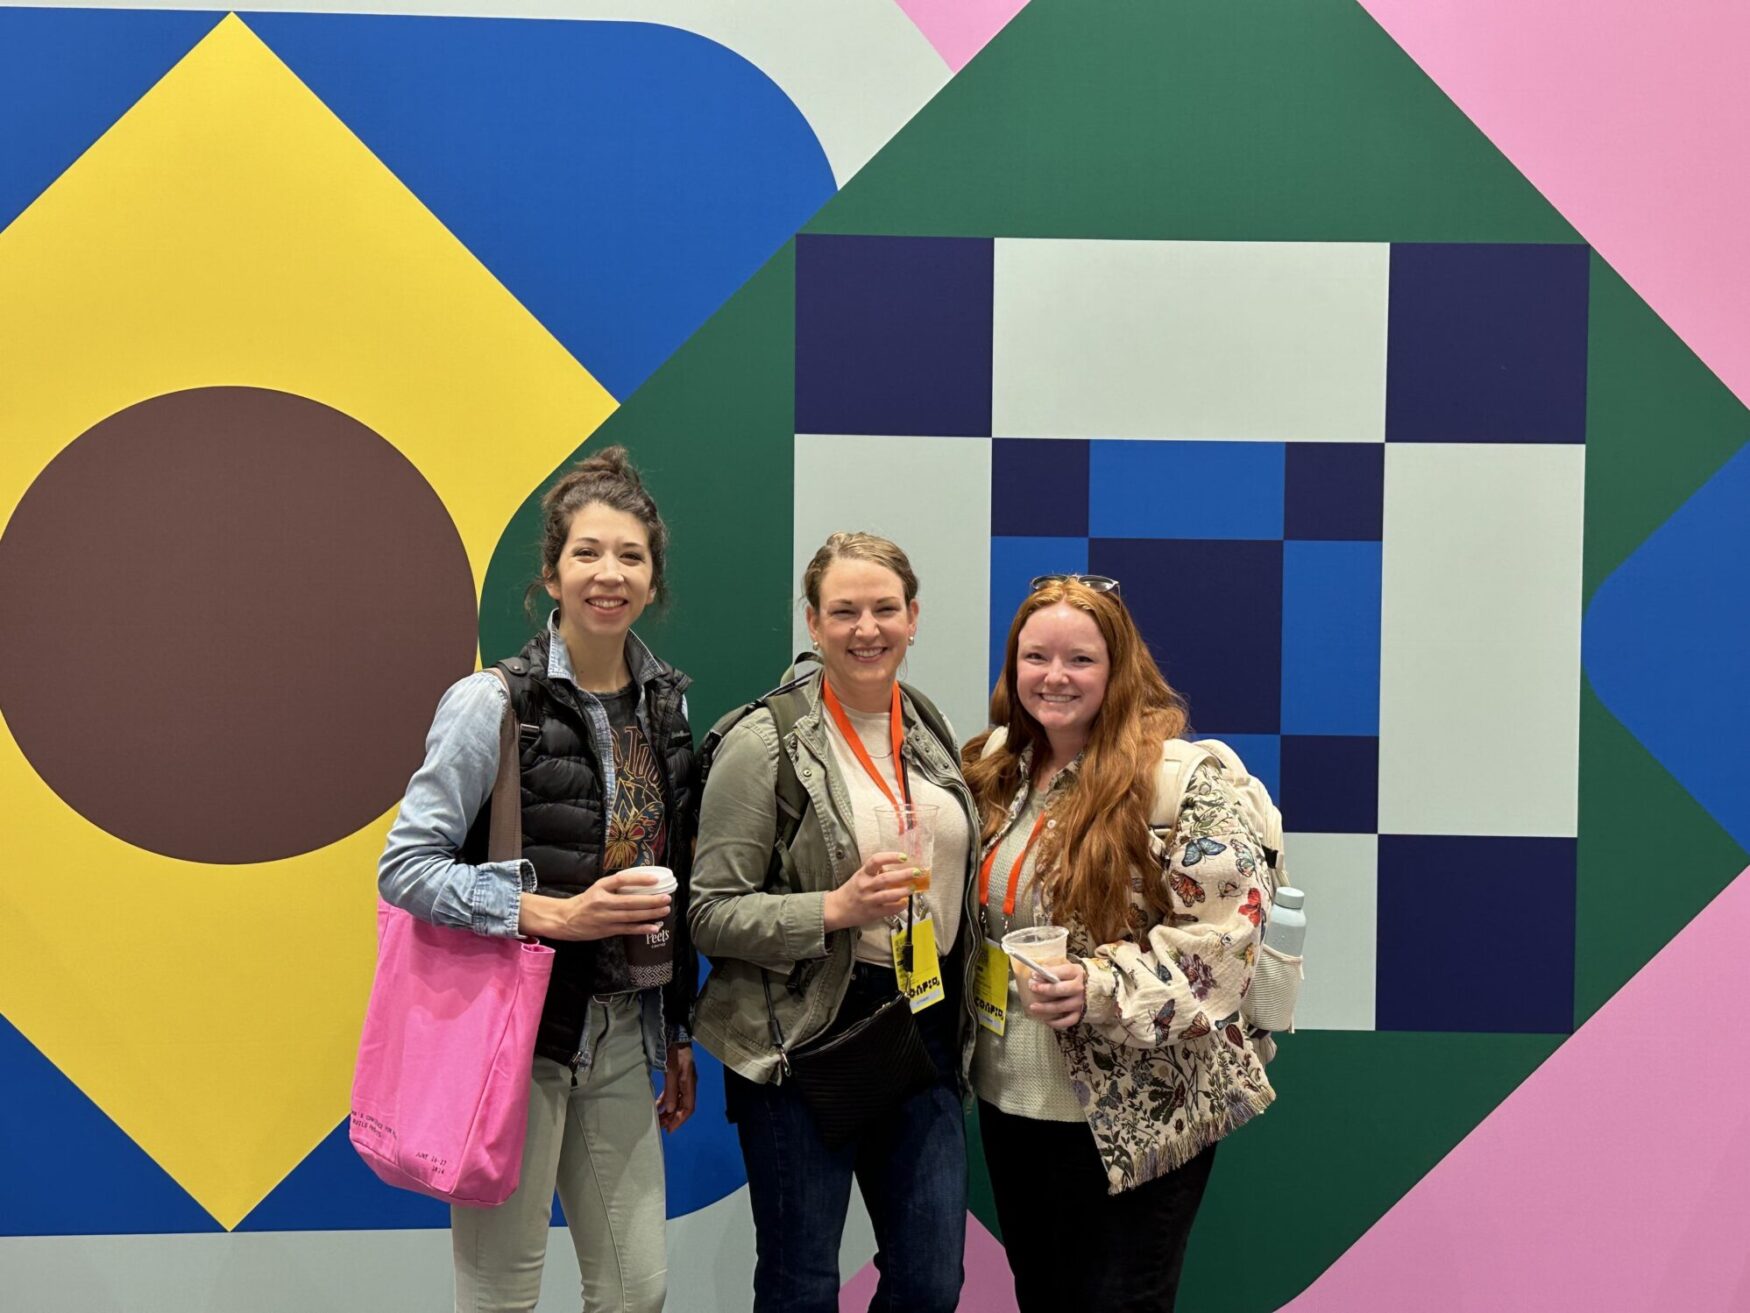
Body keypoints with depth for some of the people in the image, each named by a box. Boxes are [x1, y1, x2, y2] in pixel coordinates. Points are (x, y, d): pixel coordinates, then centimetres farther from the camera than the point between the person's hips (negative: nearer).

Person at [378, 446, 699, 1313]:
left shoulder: (667, 704, 6)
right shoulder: (492, 704, -11)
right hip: (511, 1030, -5)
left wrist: (679, 1036, 15)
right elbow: (405, 867, -13)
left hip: (621, 1037, 5)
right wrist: (554, 914, -21)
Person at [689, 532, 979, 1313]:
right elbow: (710, 913, -12)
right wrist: (836, 908, -24)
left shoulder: (930, 732, 7)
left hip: (926, 1028, 5)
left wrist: (962, 1026, 13)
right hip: (806, 1037, -5)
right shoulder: (766, 745, -11)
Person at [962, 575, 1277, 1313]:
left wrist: (1105, 989, -27)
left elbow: (1225, 927, -19)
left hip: (1134, 1115, -6)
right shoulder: (995, 770, 6)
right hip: (1010, 1099, 7)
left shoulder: (1179, 780, -16)